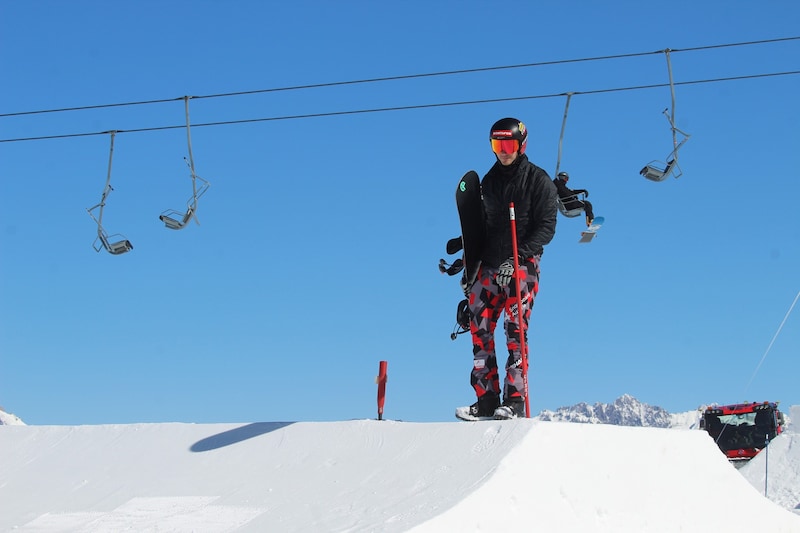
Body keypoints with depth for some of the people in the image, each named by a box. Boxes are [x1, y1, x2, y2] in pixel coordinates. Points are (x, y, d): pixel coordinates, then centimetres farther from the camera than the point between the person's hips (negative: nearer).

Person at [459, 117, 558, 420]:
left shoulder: (538, 181, -1)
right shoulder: (490, 180, 16)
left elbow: (546, 228, -9)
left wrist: (517, 258, -20)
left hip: (522, 267, -5)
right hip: (490, 267, 6)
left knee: (515, 331, -10)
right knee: (479, 330, 0)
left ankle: (515, 401, -9)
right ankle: (487, 399, 3)